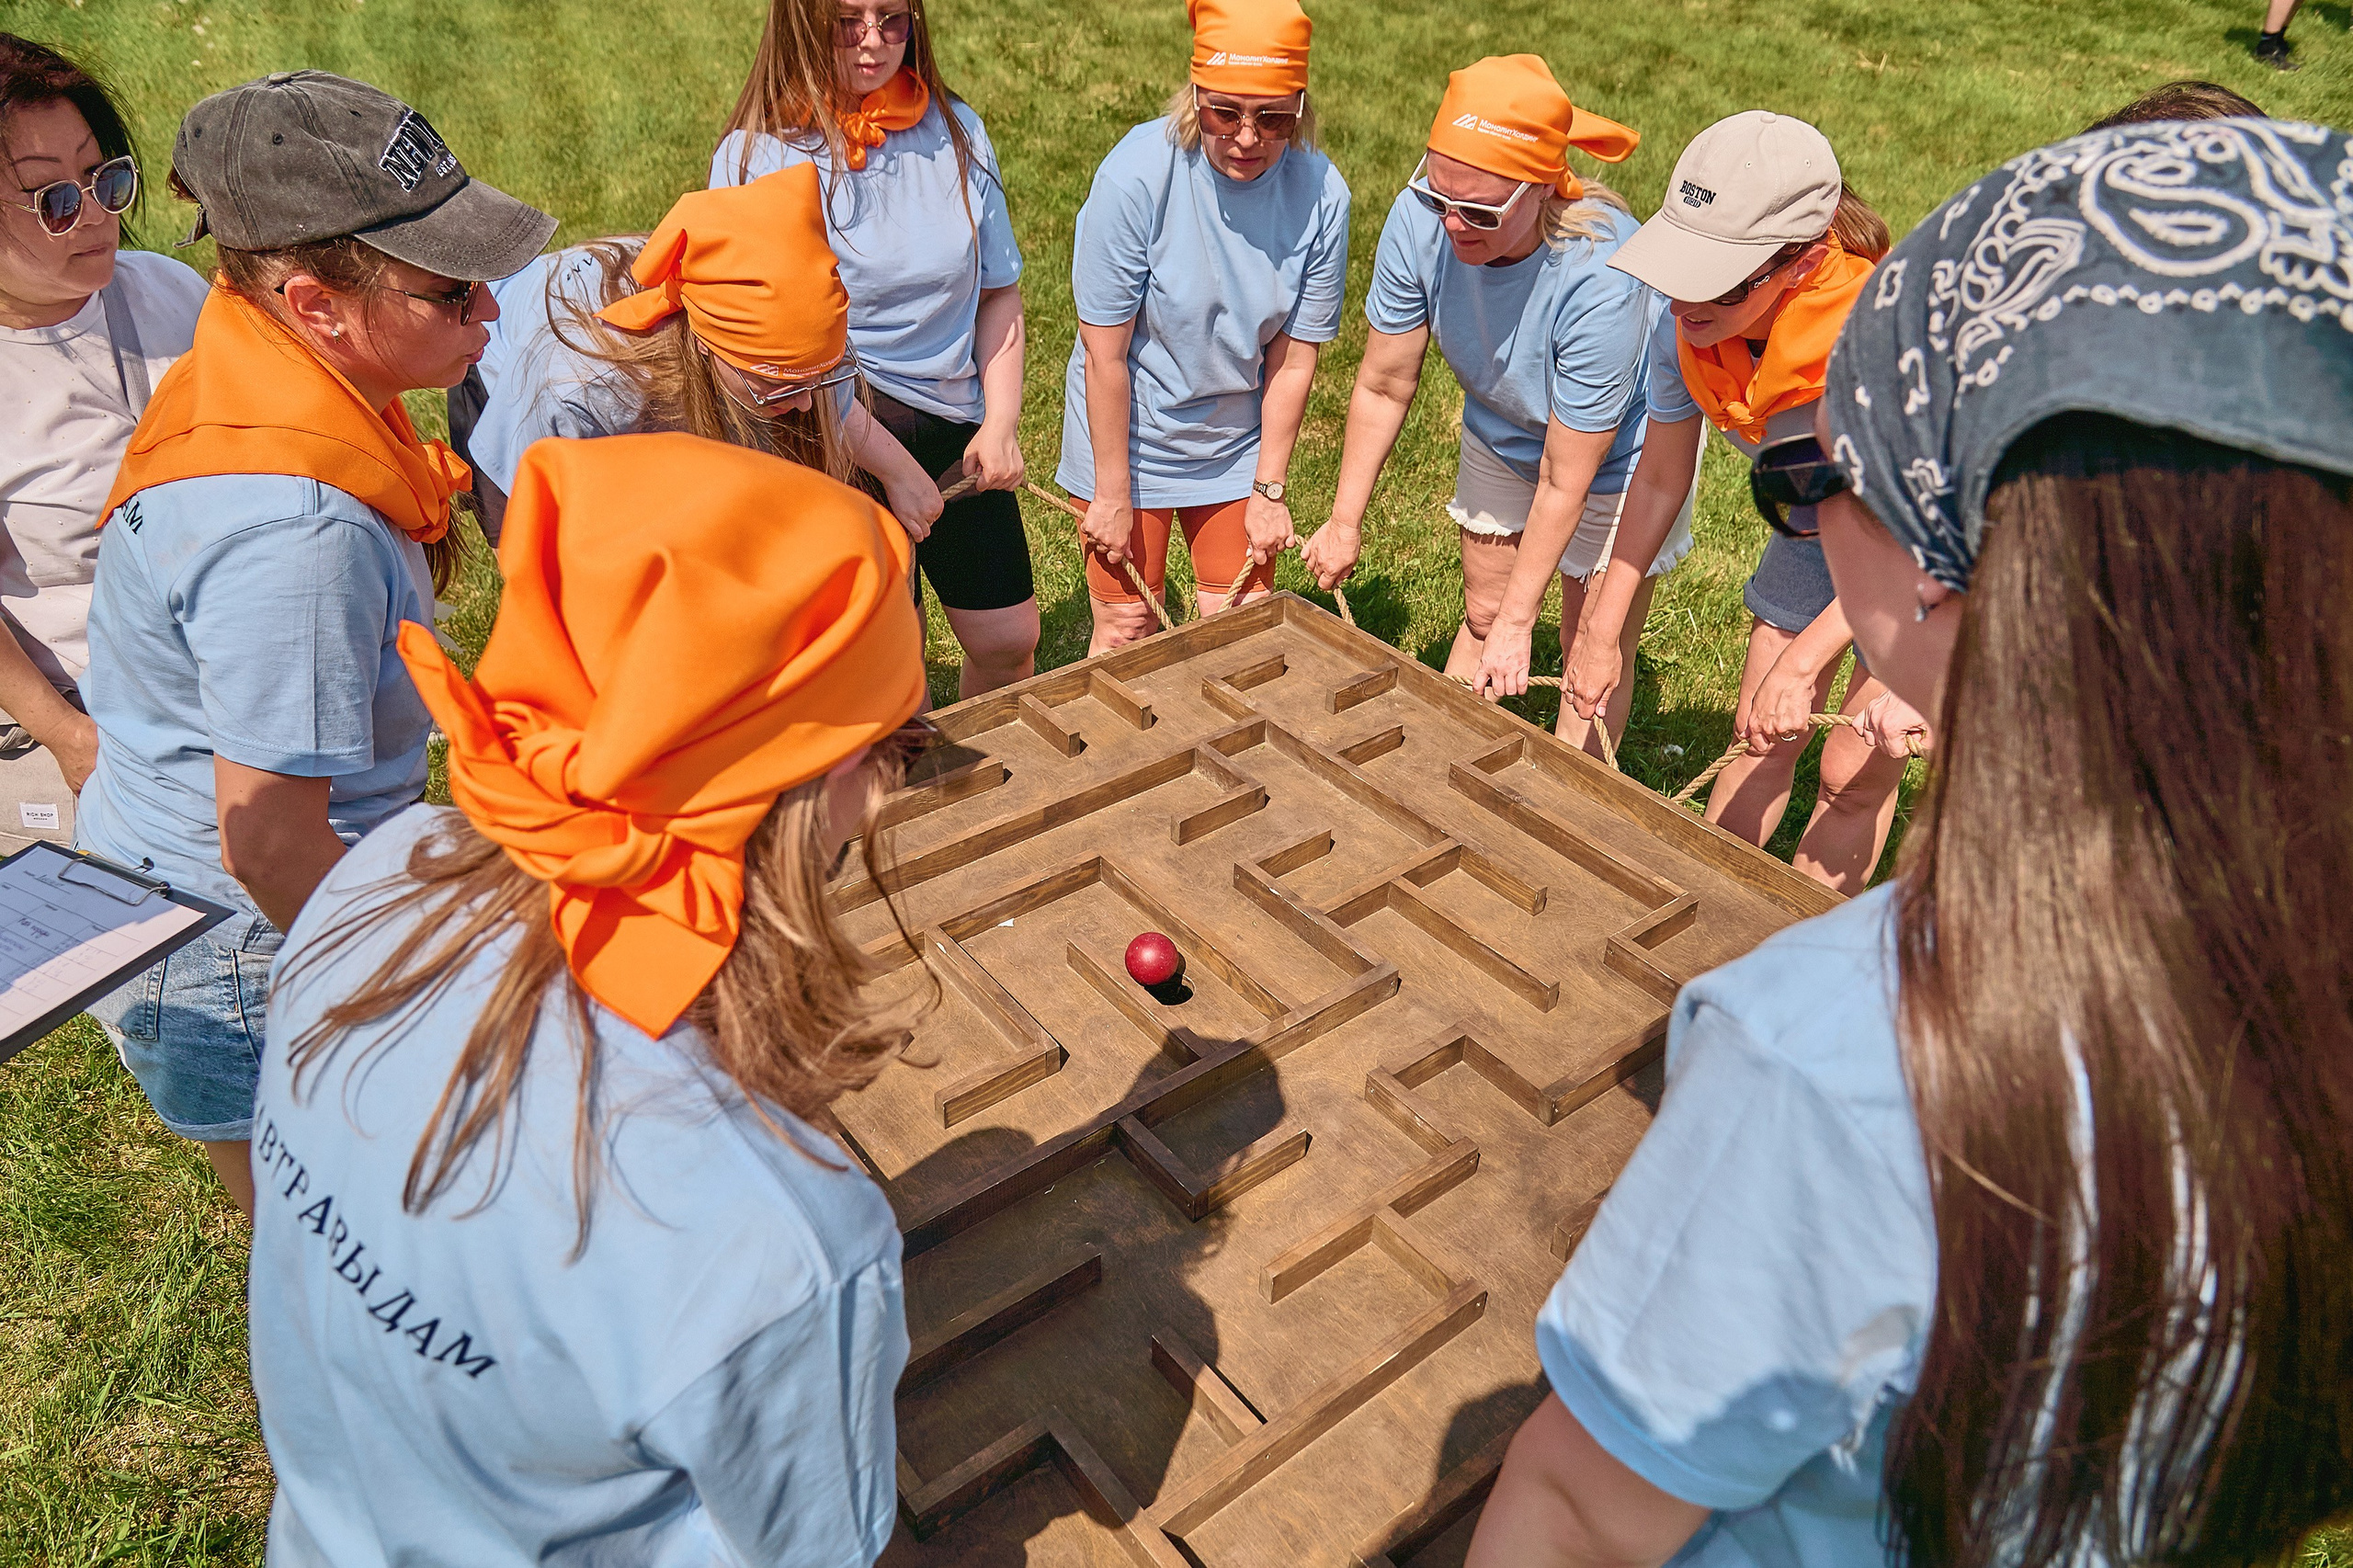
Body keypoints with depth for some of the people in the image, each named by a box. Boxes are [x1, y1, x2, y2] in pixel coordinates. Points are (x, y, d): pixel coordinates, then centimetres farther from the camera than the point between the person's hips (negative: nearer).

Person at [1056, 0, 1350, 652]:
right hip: (1128, 435, -2)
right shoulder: (1137, 174, -24)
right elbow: (1106, 354, -18)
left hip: (1237, 444, 3)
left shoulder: (1321, 194, -15)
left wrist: (1269, 489, -3)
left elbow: (1292, 361, -7)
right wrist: (1112, 494, -13)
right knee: (1126, 626, 6)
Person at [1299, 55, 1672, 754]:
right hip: (1502, 432, 4)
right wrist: (1345, 520, -7)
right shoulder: (1421, 219, -29)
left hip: (1618, 451, -4)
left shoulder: (1599, 280, -40)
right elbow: (1383, 386, -14)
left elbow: (1564, 481, -31)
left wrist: (1518, 622, -24)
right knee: (1480, 618, 15)